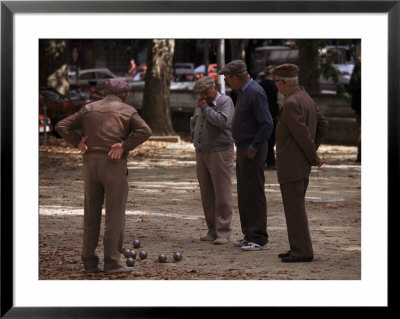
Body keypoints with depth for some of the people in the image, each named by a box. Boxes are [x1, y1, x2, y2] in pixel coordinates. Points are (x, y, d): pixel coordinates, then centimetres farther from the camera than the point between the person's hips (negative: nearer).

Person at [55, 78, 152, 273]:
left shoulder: (89, 109, 14)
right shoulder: (128, 111, 4)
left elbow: (62, 127, 9)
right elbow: (144, 131, -13)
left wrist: (78, 143, 1)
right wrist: (124, 146, -11)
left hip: (90, 165, 4)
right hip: (114, 166, -4)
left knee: (92, 214, 9)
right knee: (115, 215, 0)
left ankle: (89, 262, 6)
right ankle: (111, 262, -3)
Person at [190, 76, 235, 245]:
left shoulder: (225, 101, -7)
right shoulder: (200, 104, 15)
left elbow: (223, 121, -24)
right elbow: (193, 122, 31)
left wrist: (206, 108, -14)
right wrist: (195, 138, 16)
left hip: (220, 153, -8)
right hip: (201, 154, 8)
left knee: (222, 194, -7)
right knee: (207, 195, 8)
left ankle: (223, 232, -6)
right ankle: (212, 231, 14)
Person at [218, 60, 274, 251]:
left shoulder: (255, 93, -18)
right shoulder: (242, 91, 13)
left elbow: (267, 124, -23)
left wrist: (254, 148, -19)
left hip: (252, 150, -10)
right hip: (243, 148, 10)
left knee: (254, 194, -8)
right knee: (244, 194, 13)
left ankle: (259, 239, -5)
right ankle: (249, 235, 20)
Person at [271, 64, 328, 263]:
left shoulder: (291, 103, -19)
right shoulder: (306, 98, 13)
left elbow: (303, 135, -20)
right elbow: (322, 124, 19)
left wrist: (314, 158, -8)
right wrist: (312, 152, 15)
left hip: (291, 164, -10)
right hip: (302, 165, 10)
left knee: (294, 208, -6)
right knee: (296, 207, 14)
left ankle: (302, 251, -5)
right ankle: (299, 248, 18)